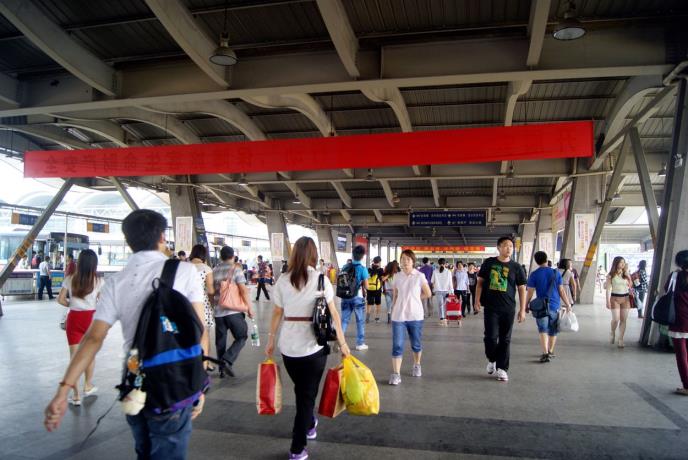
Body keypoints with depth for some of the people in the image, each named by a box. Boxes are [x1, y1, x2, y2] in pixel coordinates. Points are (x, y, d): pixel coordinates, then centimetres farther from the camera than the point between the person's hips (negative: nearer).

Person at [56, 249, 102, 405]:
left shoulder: (70, 279, -3)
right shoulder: (98, 281, -7)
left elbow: (60, 299, -1)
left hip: (74, 318, 1)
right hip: (91, 317, -1)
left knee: (74, 356, 5)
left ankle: (75, 395, 8)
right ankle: (88, 386, 33)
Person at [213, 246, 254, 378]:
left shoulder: (214, 271, 8)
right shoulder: (235, 269, -5)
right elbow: (244, 291, -11)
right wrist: (250, 308, -4)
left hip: (218, 311, 4)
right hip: (234, 311, -4)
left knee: (220, 341, 13)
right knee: (242, 337, 7)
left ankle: (222, 369, 17)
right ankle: (227, 360, -11)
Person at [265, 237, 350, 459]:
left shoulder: (283, 280, 1)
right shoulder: (321, 279, -6)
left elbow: (277, 313, 5)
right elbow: (333, 314, -7)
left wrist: (270, 340, 17)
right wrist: (342, 343, 1)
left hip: (288, 345, 3)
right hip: (313, 346, -3)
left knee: (301, 390, 25)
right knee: (308, 393, 10)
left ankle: (310, 425, 45)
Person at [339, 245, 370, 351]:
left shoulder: (345, 267, 1)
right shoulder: (363, 269, -12)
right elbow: (366, 286, -9)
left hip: (345, 297, 4)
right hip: (358, 297, -4)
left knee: (344, 319, 10)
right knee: (360, 321, 8)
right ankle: (360, 343, 14)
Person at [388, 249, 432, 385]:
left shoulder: (420, 276, -4)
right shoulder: (397, 276, 3)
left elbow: (428, 294, 3)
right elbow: (395, 296, 9)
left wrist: (414, 297, 2)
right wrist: (393, 311, 4)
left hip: (415, 315, -1)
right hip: (398, 316, 1)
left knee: (416, 344, 14)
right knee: (397, 345, -5)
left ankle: (417, 365, 39)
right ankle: (396, 374, 0)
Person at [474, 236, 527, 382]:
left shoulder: (516, 267, 3)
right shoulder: (489, 263, 3)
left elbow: (522, 288, 6)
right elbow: (480, 282, 8)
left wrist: (522, 309, 1)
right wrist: (477, 300, 0)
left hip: (508, 308, 1)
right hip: (491, 307, -1)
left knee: (505, 339, 6)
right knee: (491, 336, -4)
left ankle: (502, 368, 17)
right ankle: (491, 359, 24)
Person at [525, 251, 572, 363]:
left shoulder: (534, 275, -6)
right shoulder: (556, 273, 1)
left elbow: (530, 293, -6)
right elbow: (561, 290, 2)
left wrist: (526, 306, 5)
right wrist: (567, 304, 11)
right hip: (555, 306, 3)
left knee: (543, 330, -3)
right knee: (553, 331, 17)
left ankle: (545, 353, -19)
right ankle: (551, 352, 32)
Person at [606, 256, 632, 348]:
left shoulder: (626, 274, 9)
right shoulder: (611, 275, -1)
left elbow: (630, 285, 0)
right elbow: (608, 288, -3)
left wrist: (626, 272, -4)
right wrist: (608, 301, -9)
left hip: (625, 298, 3)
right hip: (615, 298, -3)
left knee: (623, 320, 2)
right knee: (616, 319, -10)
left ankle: (620, 339, 8)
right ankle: (612, 333, 18)